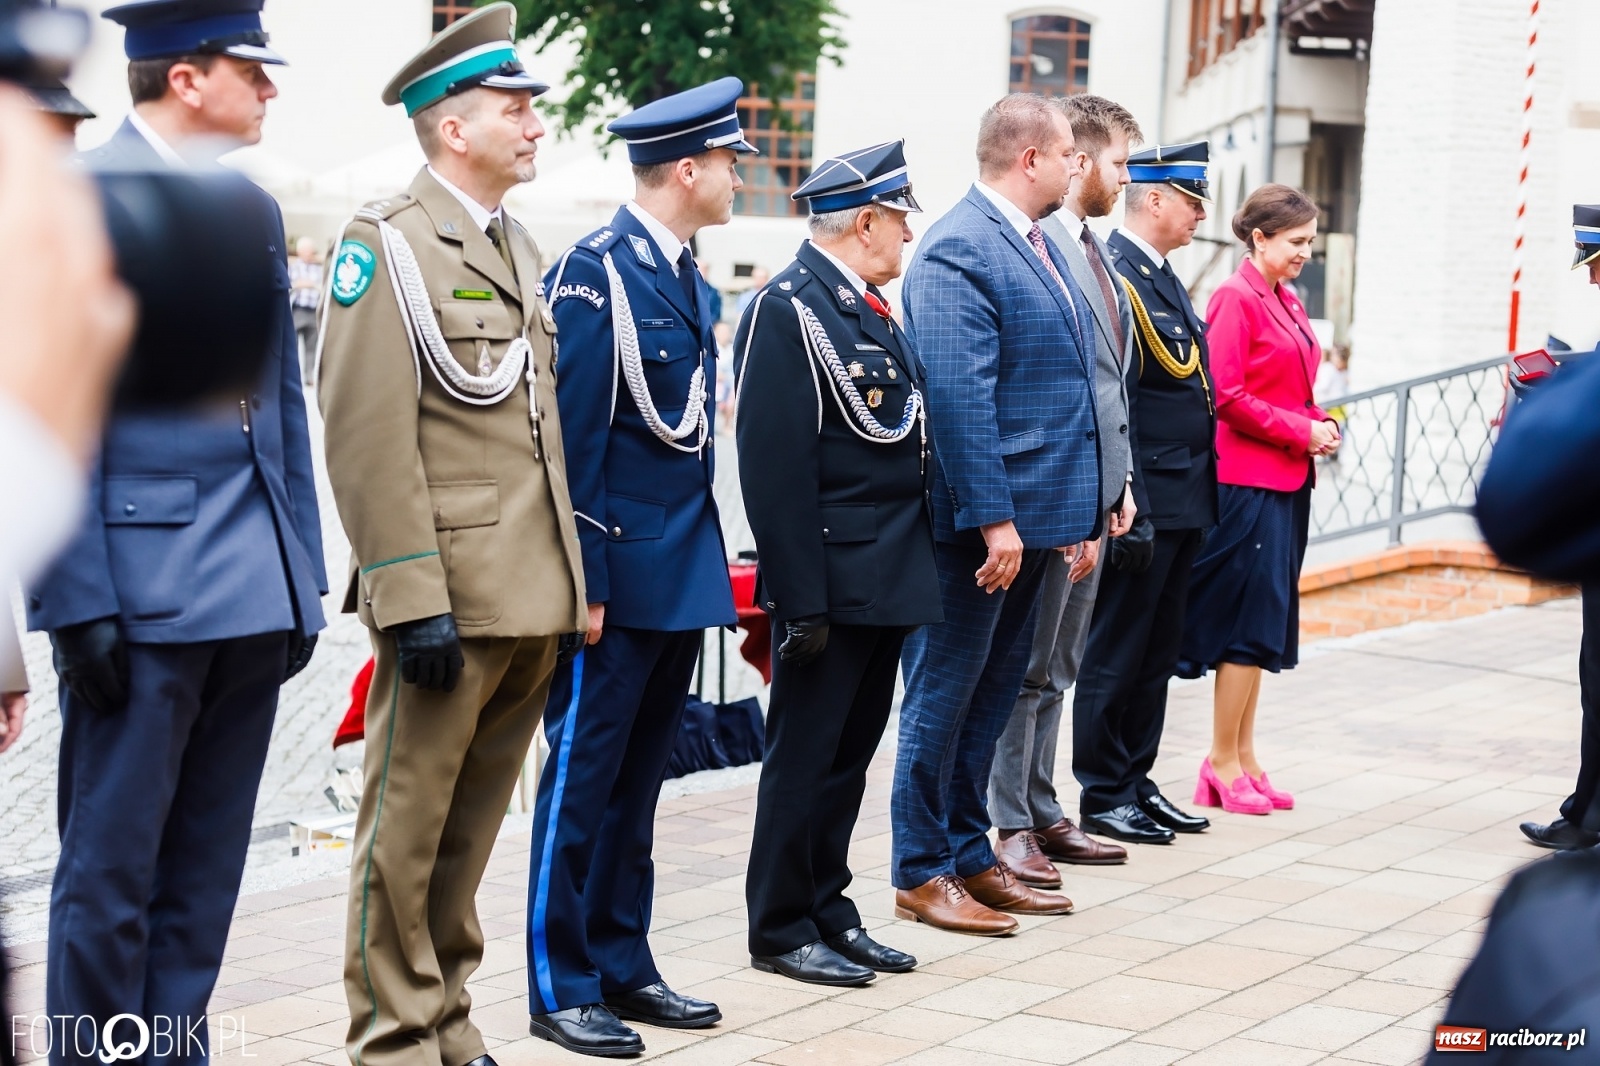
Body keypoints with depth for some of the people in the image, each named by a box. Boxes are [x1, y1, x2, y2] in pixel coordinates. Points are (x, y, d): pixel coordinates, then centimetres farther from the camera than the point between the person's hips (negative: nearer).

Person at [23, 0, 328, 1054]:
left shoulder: (255, 209, 14)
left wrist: (303, 571, 14)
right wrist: (81, 603, -16)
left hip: (253, 597, 7)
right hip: (140, 594, -7)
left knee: (206, 869, 12)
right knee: (112, 871, 1)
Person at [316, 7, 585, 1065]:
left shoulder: (517, 247, 17)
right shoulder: (389, 242, -8)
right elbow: (368, 435, -15)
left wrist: (573, 583, 16)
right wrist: (411, 601, -20)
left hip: (534, 601, 8)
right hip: (451, 597, -7)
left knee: (473, 830, 14)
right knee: (407, 829, 1)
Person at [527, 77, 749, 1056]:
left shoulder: (688, 278, 13)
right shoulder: (598, 271, -13)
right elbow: (574, 440, -16)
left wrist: (705, 568, 13)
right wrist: (585, 584, -18)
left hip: (683, 572, 8)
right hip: (622, 572, -8)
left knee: (639, 780, 14)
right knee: (583, 777, 0)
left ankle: (623, 967, 22)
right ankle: (562, 987, 7)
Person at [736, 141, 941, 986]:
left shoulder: (872, 307, 15)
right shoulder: (789, 309, -14)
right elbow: (776, 466, -18)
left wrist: (918, 568, 13)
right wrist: (802, 600, -20)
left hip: (891, 579, 9)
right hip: (834, 581, -9)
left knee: (850, 753, 14)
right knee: (804, 756, 1)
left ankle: (828, 912, 24)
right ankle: (781, 930, 11)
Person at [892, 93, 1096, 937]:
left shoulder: (1038, 243, 13)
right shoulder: (959, 251, -17)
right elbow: (957, 396, -23)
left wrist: (1082, 509, 18)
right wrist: (992, 519, -25)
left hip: (1035, 511, 9)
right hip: (981, 517, -9)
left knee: (992, 693, 16)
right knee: (943, 693, 2)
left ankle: (969, 858, 27)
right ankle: (921, 874, 11)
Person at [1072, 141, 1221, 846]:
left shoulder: (1163, 278, 16)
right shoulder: (1115, 277, -15)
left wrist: (1199, 498, 17)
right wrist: (1129, 509, -21)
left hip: (1183, 500, 10)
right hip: (1146, 503, -10)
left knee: (1157, 653, 15)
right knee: (1116, 653, 0)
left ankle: (1136, 781, 23)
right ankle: (1104, 796, 7)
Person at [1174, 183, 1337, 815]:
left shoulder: (1286, 301, 15)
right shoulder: (1236, 299, -11)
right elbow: (1226, 395, -17)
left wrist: (1321, 425, 4)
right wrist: (1301, 431, -14)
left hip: (1287, 479, 9)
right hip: (1248, 478, -9)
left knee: (1265, 622, 11)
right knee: (1251, 618, -6)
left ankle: (1243, 757, 17)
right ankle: (1222, 762, 2)